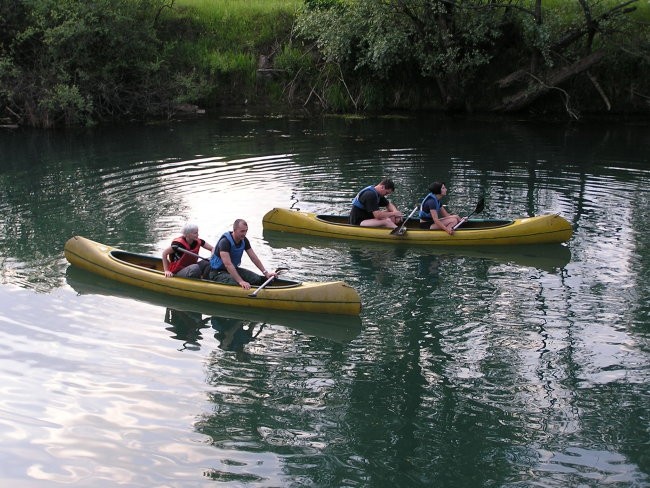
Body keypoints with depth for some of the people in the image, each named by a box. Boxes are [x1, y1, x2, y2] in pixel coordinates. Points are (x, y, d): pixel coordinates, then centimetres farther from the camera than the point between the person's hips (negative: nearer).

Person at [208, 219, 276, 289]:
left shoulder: (244, 240, -2)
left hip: (234, 269, 8)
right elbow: (228, 264, -36)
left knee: (257, 279, -10)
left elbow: (254, 258, 2)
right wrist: (241, 281, -43)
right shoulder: (225, 242, -27)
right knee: (236, 284, -35)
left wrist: (266, 273, -8)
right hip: (218, 272, -8)